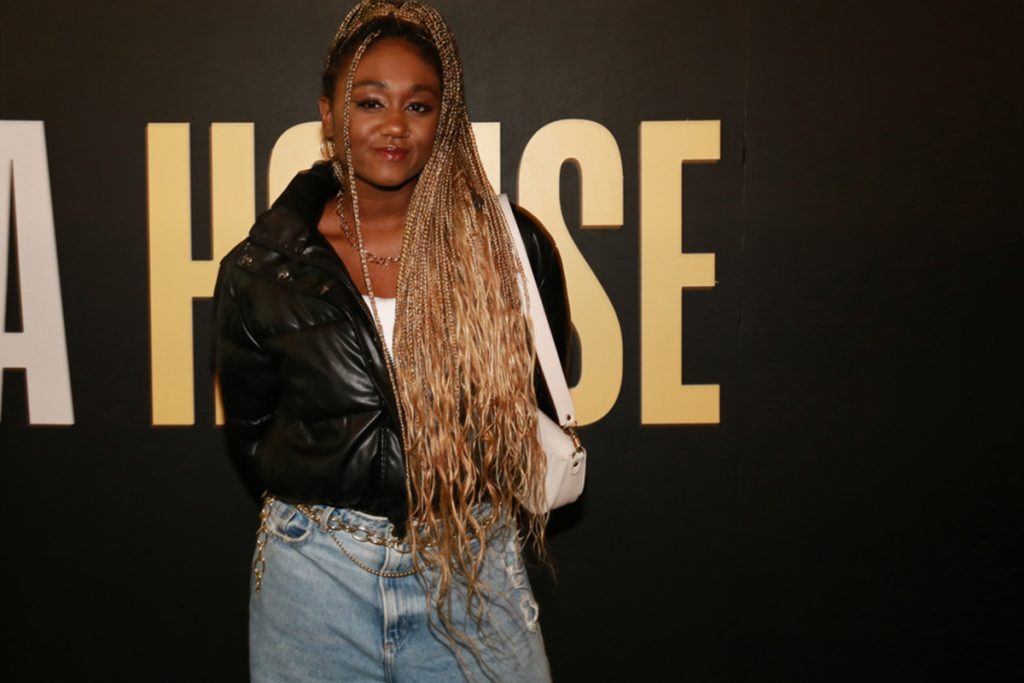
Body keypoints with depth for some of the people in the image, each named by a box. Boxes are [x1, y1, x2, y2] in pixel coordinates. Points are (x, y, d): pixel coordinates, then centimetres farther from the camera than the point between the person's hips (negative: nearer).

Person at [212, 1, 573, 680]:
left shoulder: (511, 247, -4)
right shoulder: (259, 273, -2)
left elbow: (541, 407, 8)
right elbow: (251, 438, 8)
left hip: (473, 566, 0)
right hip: (315, 570, 1)